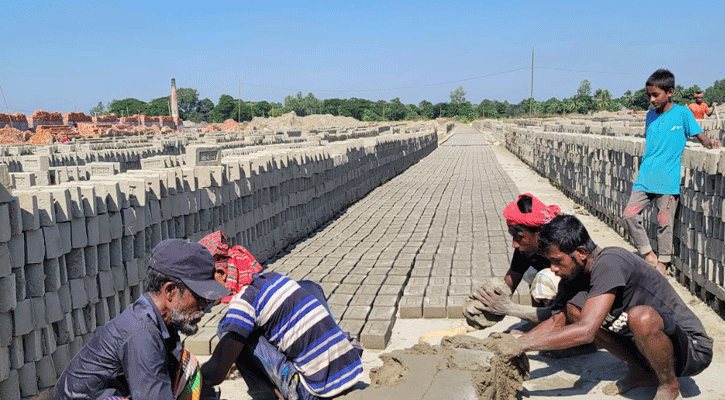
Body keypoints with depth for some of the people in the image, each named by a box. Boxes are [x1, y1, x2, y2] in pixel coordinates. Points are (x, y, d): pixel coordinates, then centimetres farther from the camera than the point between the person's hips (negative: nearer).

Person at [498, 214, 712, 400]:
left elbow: (585, 331, -34)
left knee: (641, 316, -39)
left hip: (692, 348, -8)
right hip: (643, 342, 8)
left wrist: (525, 344, -29)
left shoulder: (608, 263, -29)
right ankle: (641, 372, 10)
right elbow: (557, 321, 8)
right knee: (573, 308, -5)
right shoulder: (573, 274, -3)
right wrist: (516, 341, -7)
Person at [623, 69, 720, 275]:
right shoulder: (650, 116, 11)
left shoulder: (682, 113, -3)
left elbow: (701, 136, -3)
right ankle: (649, 254, 14)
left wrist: (710, 142, -25)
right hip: (645, 178, 5)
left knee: (664, 221, 0)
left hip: (668, 179, -5)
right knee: (629, 214, -2)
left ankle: (662, 262, 18)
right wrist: (643, 171, 14)